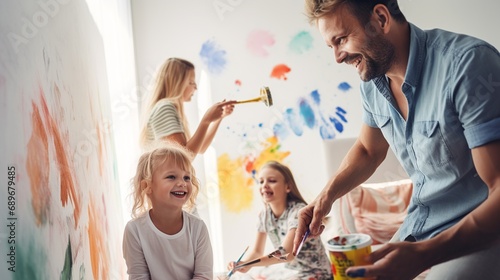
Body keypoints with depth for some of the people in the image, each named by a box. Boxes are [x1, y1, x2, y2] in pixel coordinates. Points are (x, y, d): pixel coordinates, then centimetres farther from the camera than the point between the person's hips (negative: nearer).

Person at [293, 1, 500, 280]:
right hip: (419, 226, 7)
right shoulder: (372, 80, -1)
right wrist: (327, 196, -2)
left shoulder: (469, 63, -24)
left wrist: (422, 254, -35)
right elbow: (369, 150, 15)